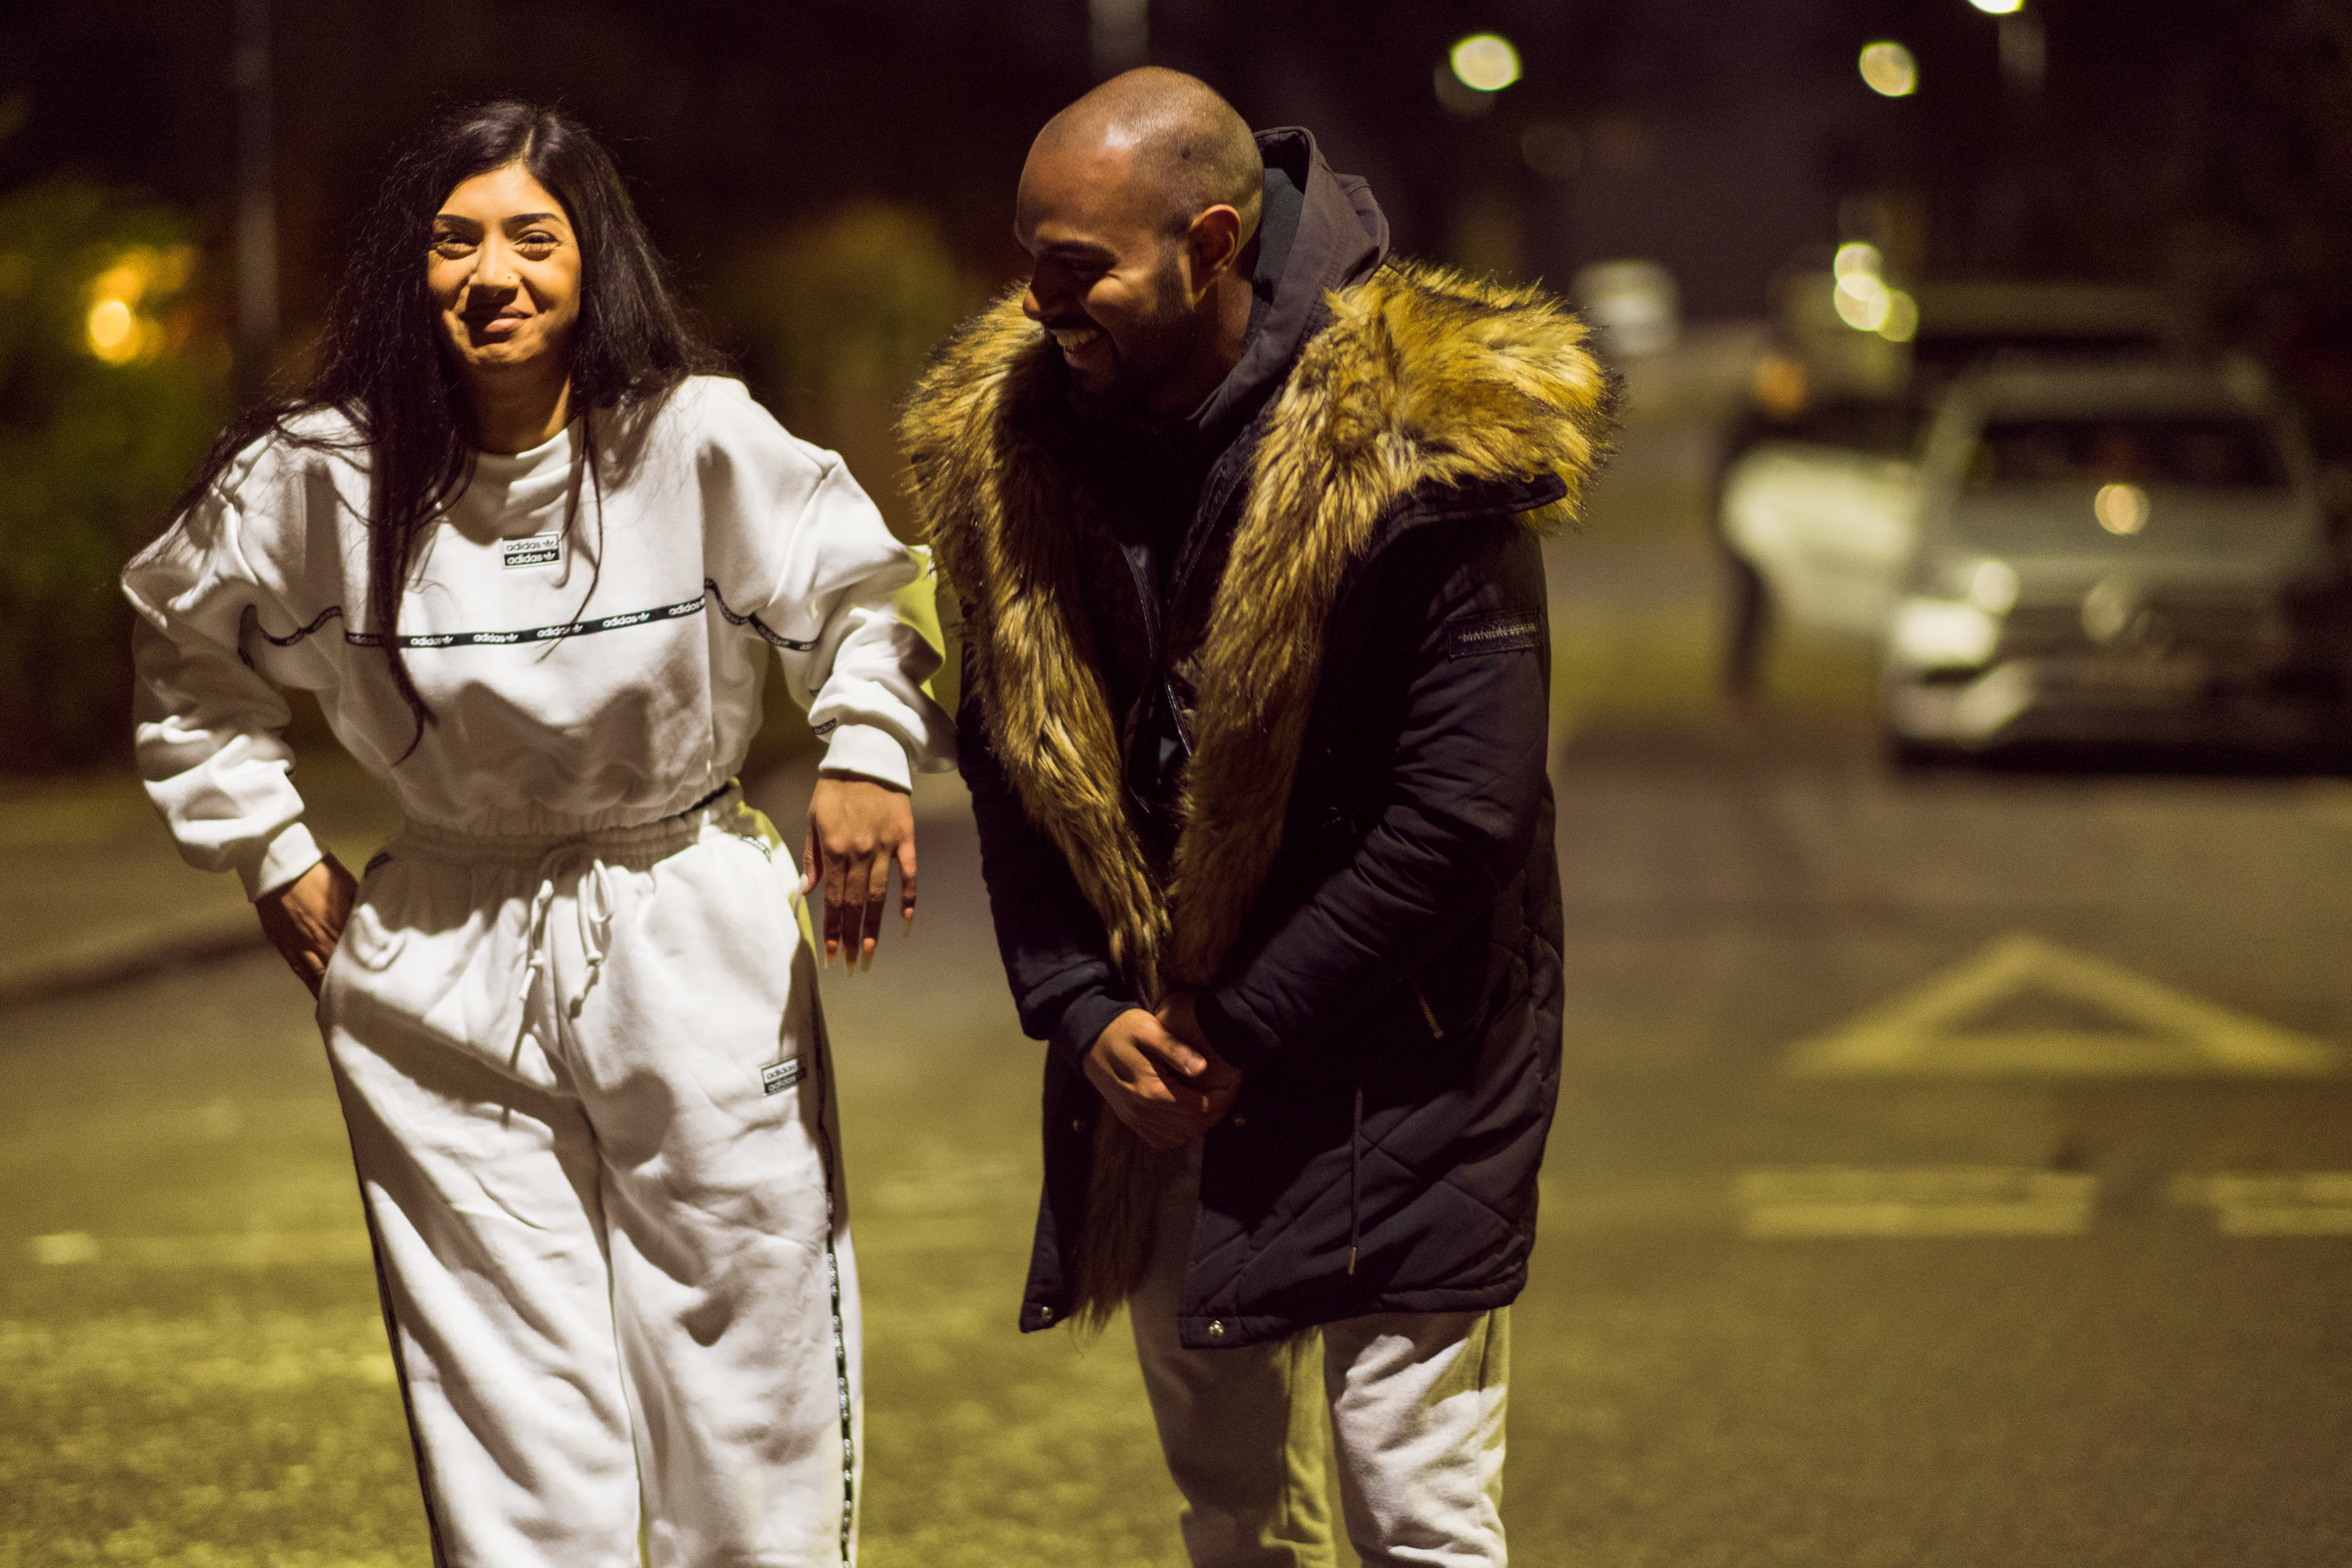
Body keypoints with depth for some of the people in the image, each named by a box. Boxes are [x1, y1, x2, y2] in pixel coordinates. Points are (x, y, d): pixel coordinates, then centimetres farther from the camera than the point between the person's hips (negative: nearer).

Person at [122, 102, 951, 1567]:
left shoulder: (701, 442, -9)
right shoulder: (317, 476, -5)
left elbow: (859, 596, 4)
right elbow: (190, 651, 14)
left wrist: (870, 747, -14)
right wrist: (268, 849, 10)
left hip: (698, 947, 0)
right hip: (448, 980, 1)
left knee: (748, 1381, 5)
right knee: (504, 1402, 2)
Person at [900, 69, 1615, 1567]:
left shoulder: (1413, 450, -19)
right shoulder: (1015, 439, -1)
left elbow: (1460, 812, -20)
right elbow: (1014, 760, 7)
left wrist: (1237, 1034, -15)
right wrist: (1080, 1010, -7)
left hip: (1390, 1076, -6)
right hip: (1160, 1065, 6)